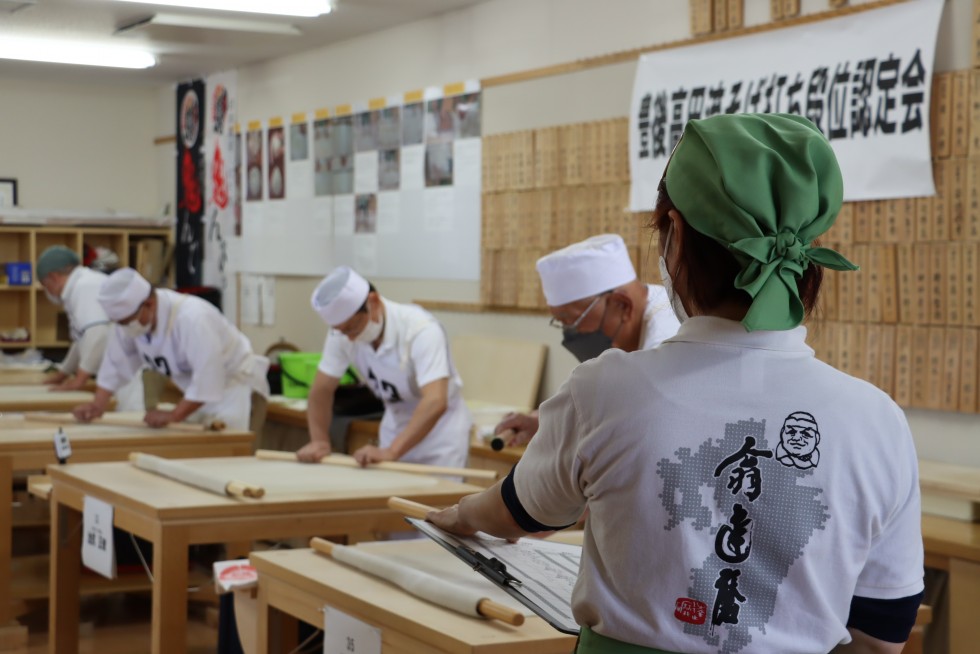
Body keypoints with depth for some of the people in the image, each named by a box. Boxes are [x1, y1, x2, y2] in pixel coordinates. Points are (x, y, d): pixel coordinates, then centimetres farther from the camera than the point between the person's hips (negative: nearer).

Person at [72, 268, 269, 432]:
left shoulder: (192, 319, -33)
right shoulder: (129, 314, -9)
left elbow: (208, 379, -36)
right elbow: (115, 363, 3)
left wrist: (173, 416, -32)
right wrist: (98, 405, -6)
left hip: (236, 383, -8)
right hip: (199, 395, 8)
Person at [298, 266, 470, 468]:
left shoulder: (420, 330, -30)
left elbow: (435, 403, -40)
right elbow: (322, 390, -5)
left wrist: (391, 452, -48)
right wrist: (319, 441, -21)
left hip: (439, 430, -5)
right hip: (395, 427, 5)